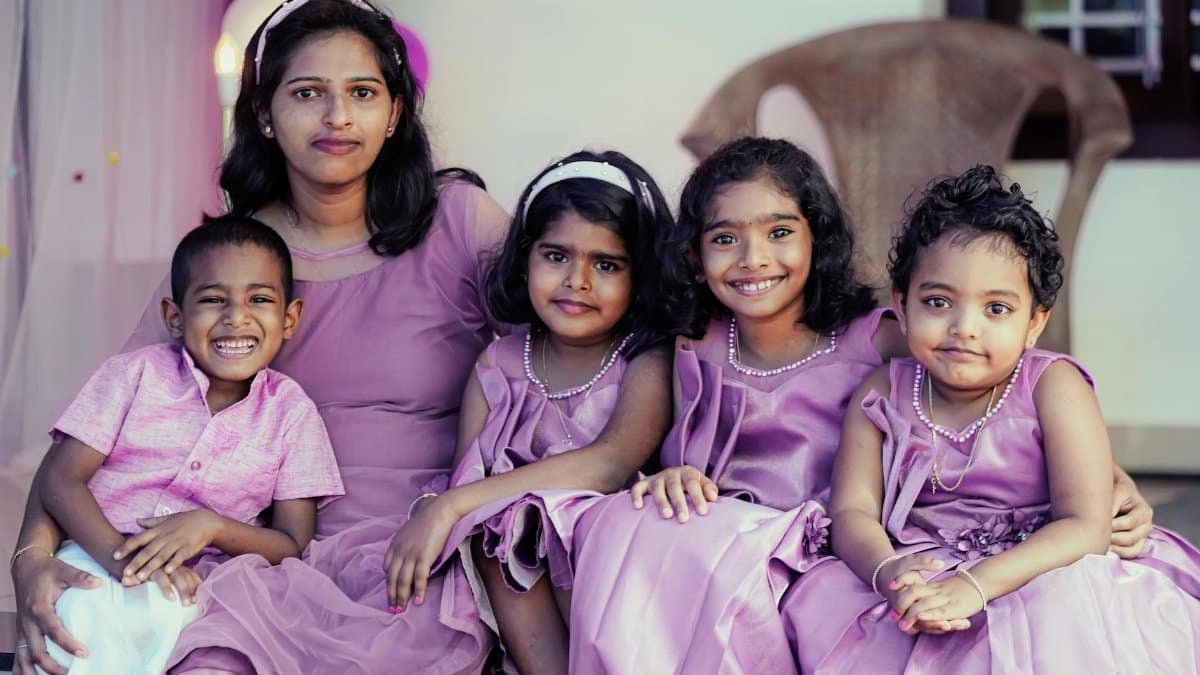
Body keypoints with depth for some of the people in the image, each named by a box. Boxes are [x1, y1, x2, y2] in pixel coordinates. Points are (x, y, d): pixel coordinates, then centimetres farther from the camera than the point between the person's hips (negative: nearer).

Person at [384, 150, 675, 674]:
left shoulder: (648, 362, -5)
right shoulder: (498, 366, 8)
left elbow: (613, 463, -23)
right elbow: (467, 473, -1)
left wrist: (450, 505, -28)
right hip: (520, 583, 3)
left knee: (588, 520, -31)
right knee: (492, 523, -26)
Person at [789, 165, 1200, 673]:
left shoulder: (1053, 387, -7)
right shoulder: (882, 395, 3)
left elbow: (1086, 527, -15)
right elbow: (853, 511, -2)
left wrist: (978, 584, -29)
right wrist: (887, 570, -28)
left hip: (1035, 579, -4)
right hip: (919, 577, 4)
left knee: (1062, 614, -37)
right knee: (821, 601, -23)